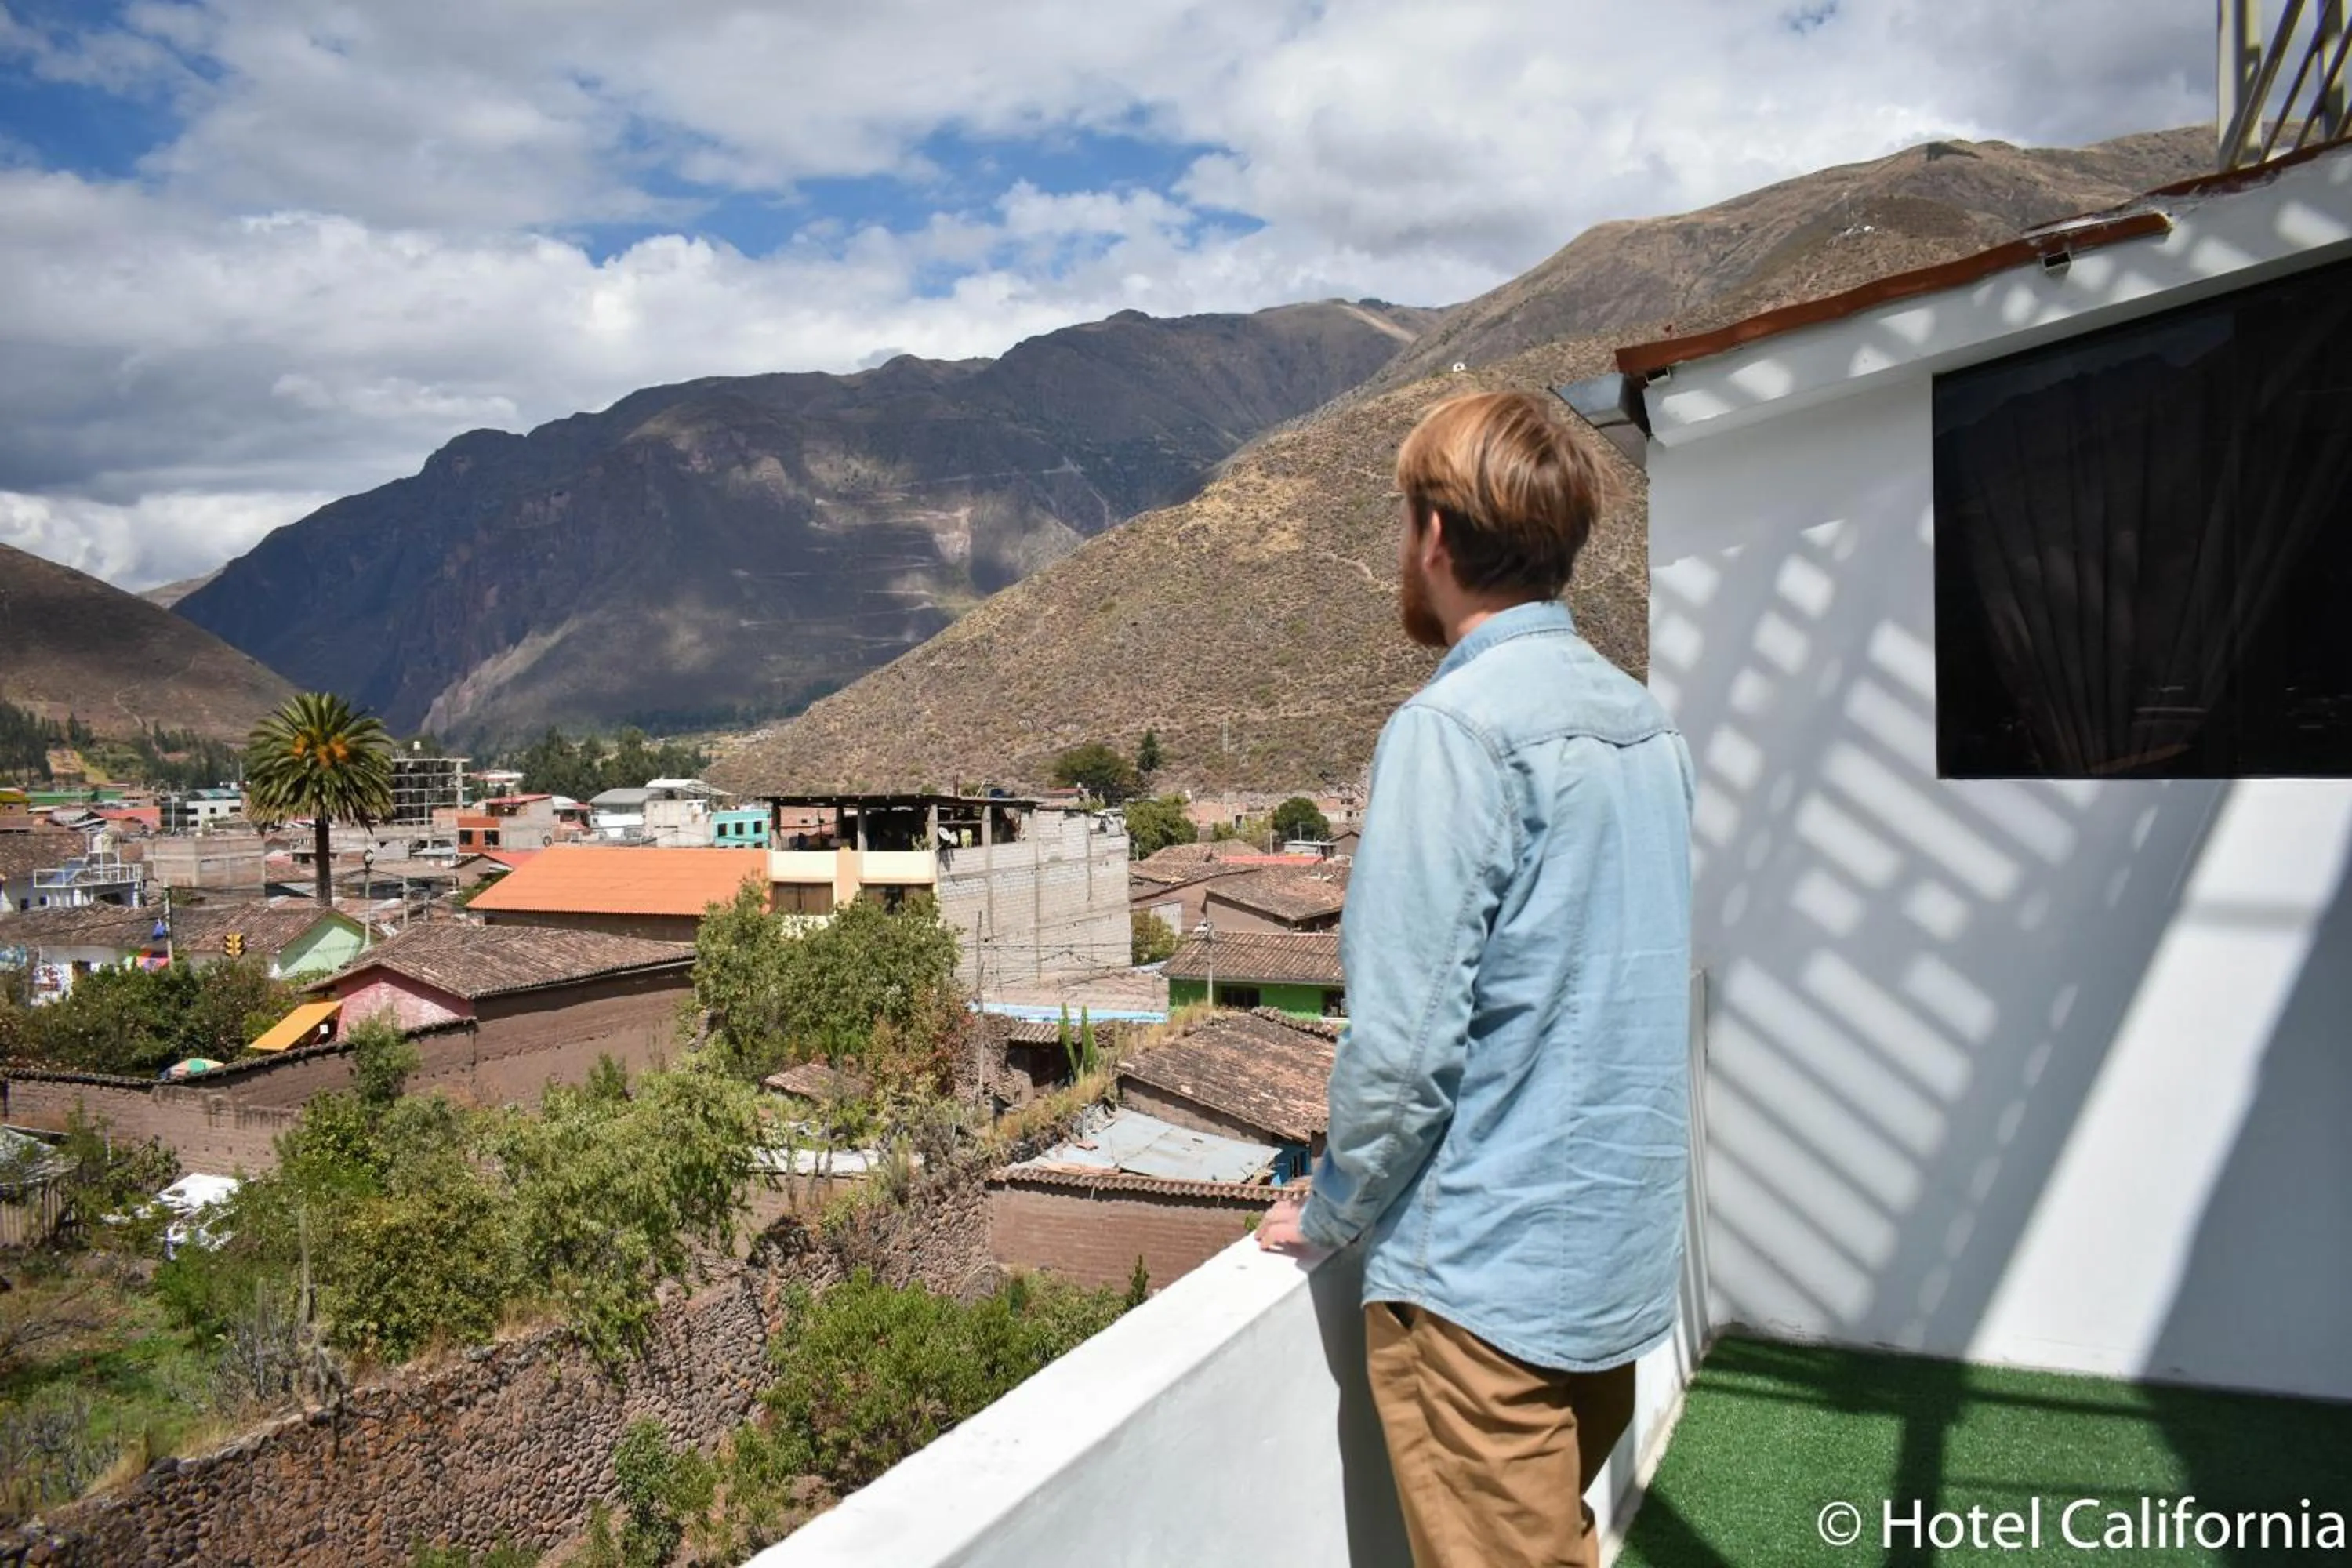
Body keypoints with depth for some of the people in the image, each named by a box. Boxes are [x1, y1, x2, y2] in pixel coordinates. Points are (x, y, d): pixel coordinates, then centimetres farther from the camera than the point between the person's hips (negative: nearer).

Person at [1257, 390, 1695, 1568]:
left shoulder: (1457, 727, -19)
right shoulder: (1646, 722, 5)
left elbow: (1403, 1041, -22)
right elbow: (1627, 998, 11)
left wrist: (1328, 1218, -5)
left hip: (1485, 1270, -7)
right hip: (1624, 1252, 7)